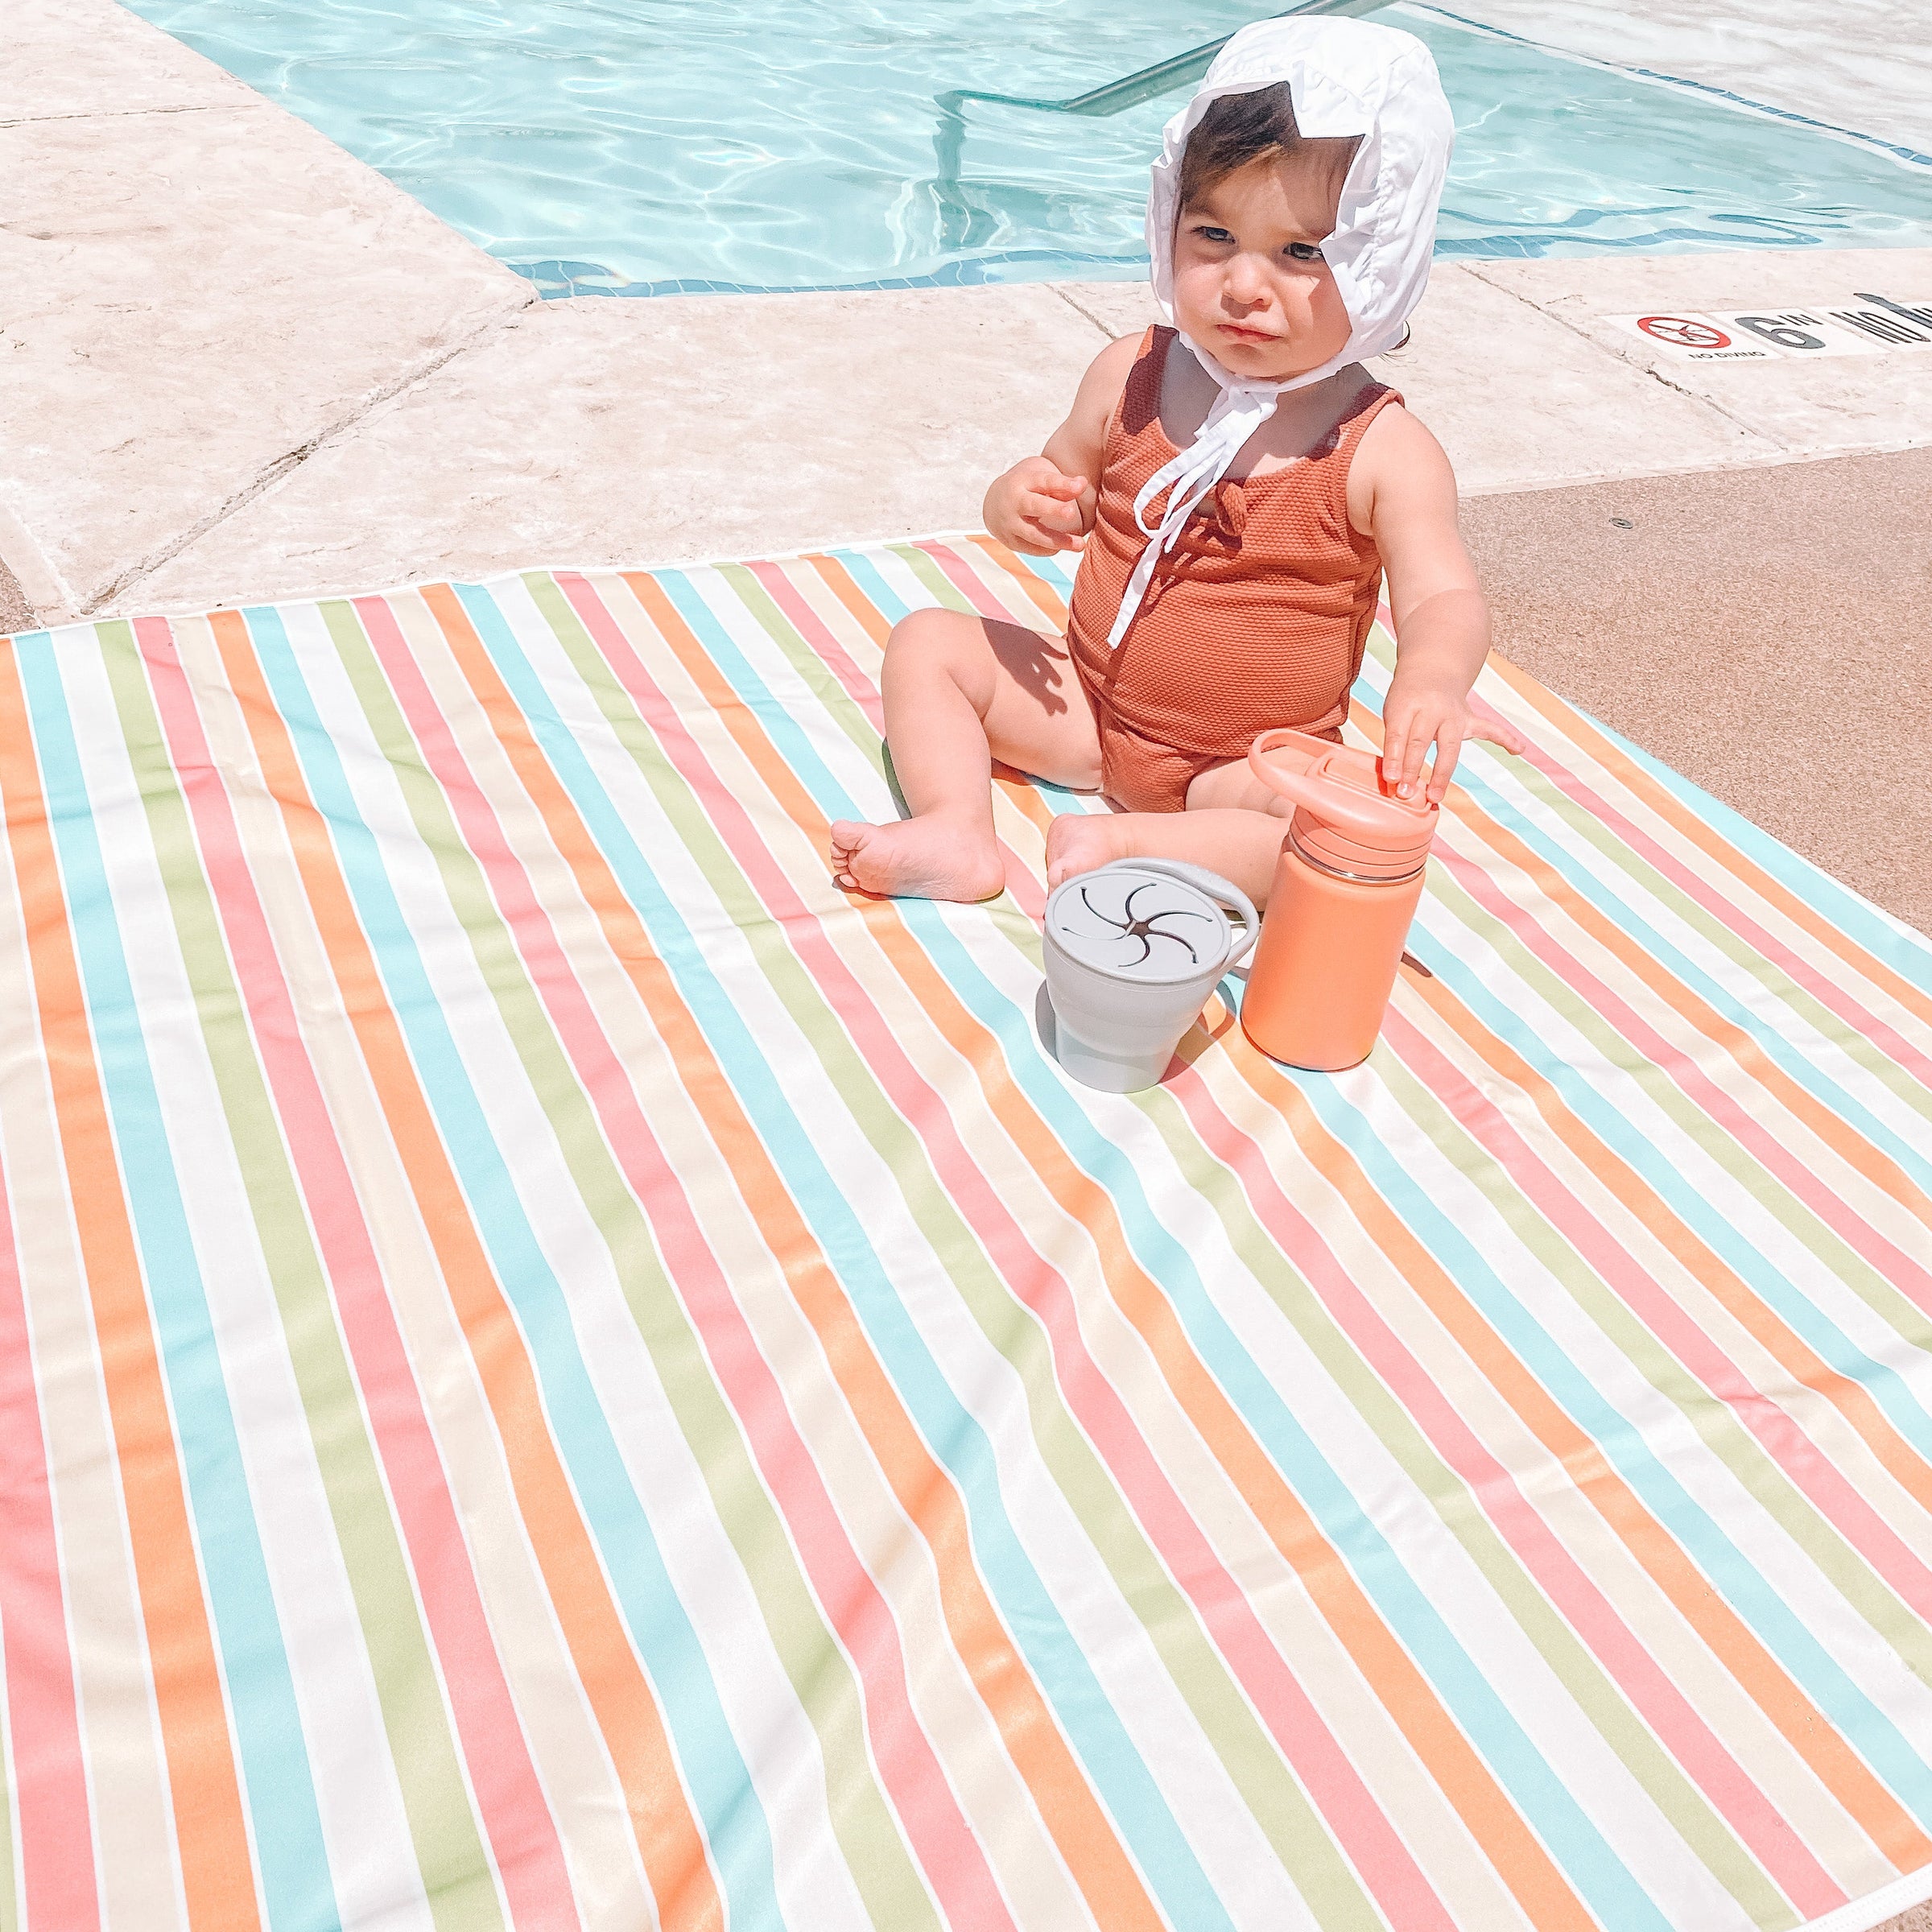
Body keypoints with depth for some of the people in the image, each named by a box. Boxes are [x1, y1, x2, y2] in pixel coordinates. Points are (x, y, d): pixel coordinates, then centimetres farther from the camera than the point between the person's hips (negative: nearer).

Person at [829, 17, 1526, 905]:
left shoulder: (1382, 451, -16)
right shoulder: (1132, 377, -5)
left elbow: (1446, 599, -23)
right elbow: (1066, 483, 10)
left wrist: (1429, 678, -48)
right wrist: (1023, 506, -17)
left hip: (1255, 763, -4)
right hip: (1086, 705, 4)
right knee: (927, 641, -5)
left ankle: (1127, 847, -31)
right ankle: (956, 835, -20)